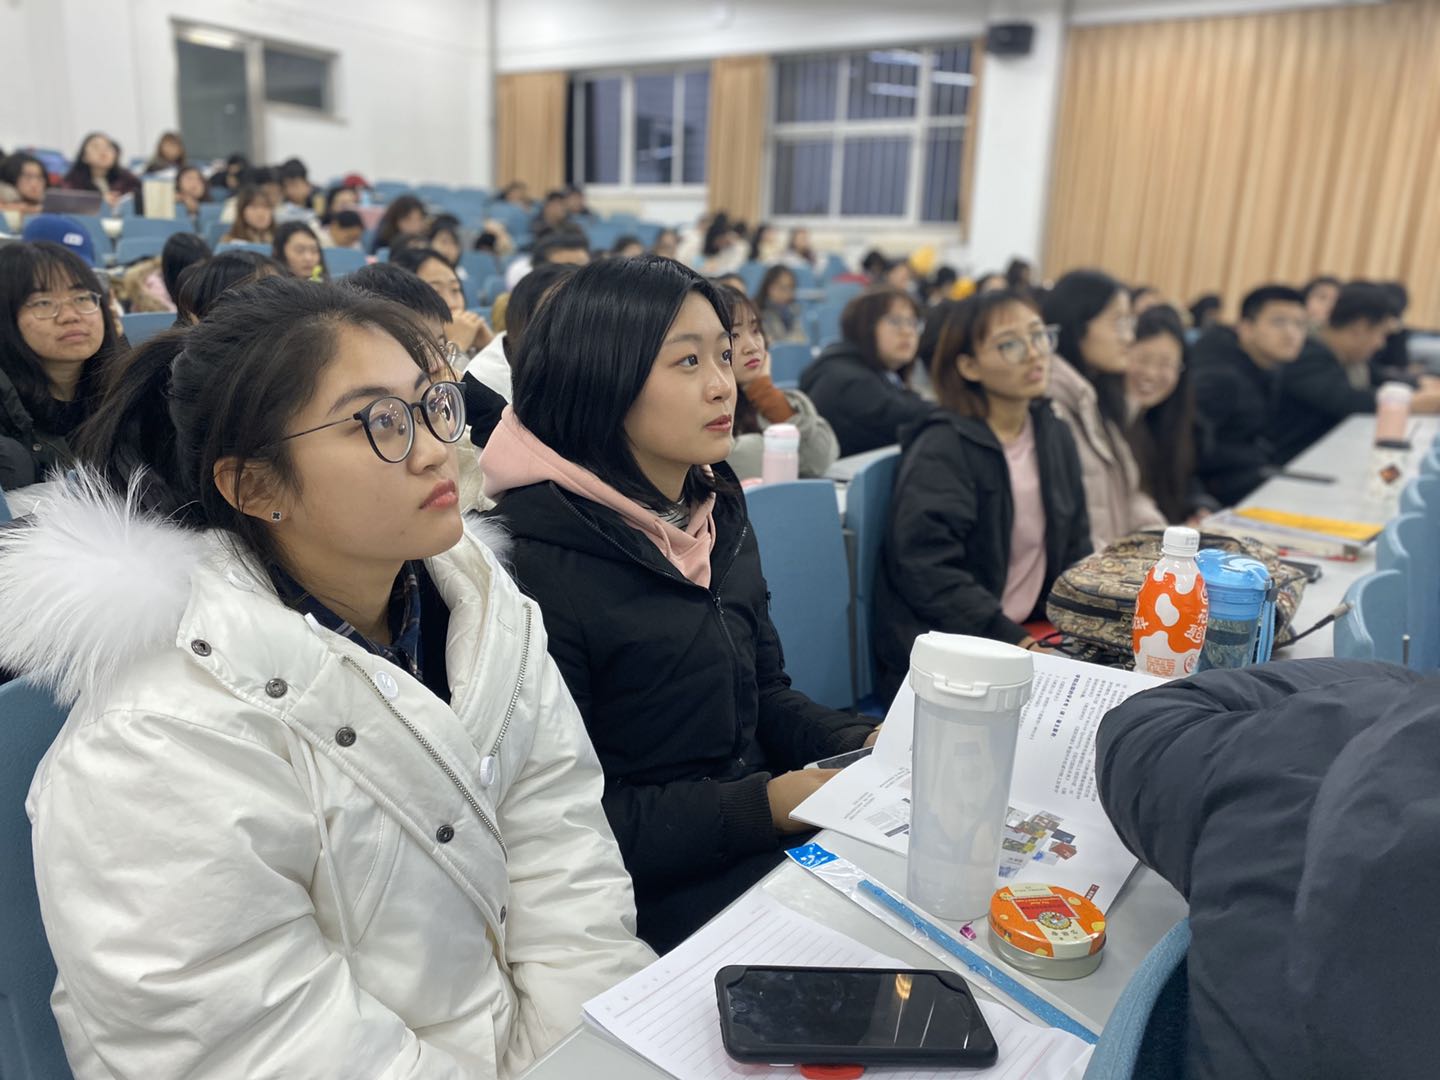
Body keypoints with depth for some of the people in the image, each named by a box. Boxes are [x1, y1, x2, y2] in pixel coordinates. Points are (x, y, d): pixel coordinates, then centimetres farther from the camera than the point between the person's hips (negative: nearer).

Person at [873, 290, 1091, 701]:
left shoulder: (1055, 436, 10)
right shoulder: (941, 448, -12)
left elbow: (1075, 550, 15)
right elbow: (927, 571, -20)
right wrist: (1015, 641, -23)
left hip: (1033, 634, 7)